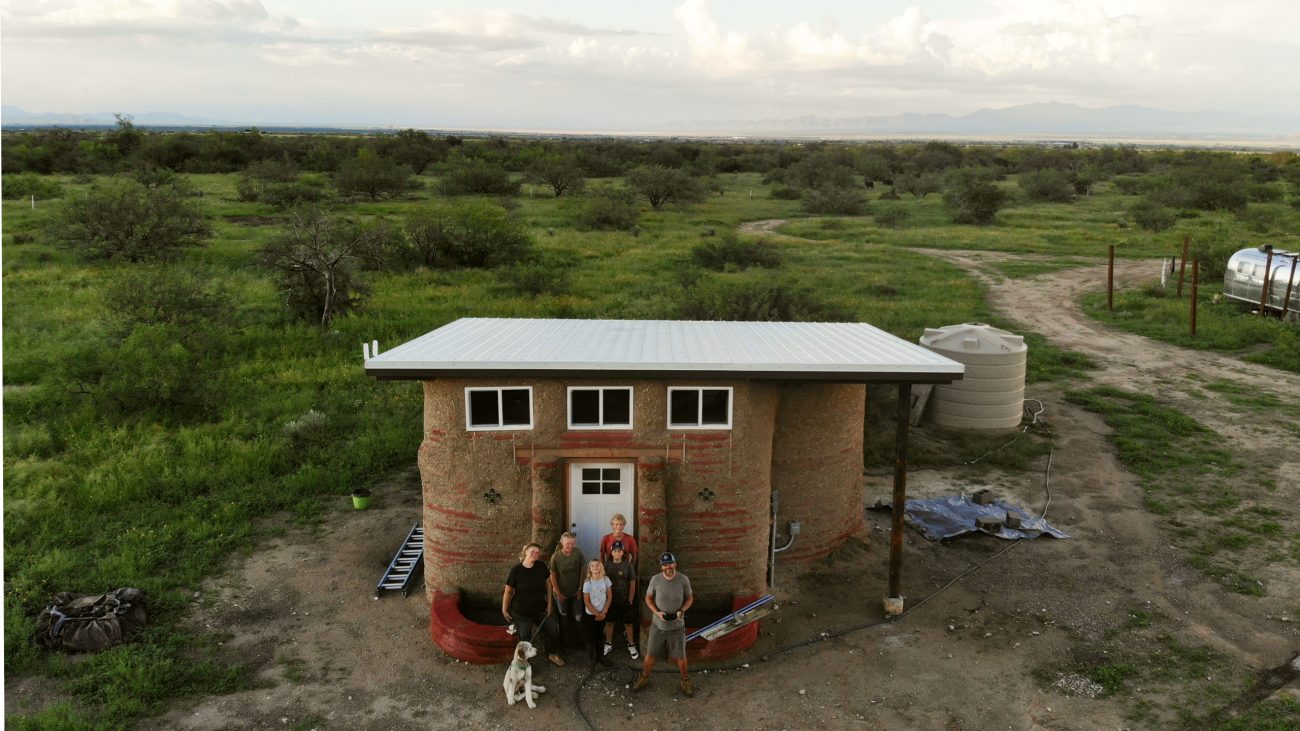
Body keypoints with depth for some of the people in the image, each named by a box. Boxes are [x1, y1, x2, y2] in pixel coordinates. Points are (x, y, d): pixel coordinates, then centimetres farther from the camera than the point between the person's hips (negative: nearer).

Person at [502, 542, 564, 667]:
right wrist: (504, 610, -4)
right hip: (521, 612, -3)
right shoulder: (516, 570, -18)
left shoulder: (541, 567, -11)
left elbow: (548, 585, 0)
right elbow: (508, 591, -10)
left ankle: (553, 654, 40)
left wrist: (549, 604, 0)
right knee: (525, 638, 10)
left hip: (539, 609, 3)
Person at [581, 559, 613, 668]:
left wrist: (603, 612, -7)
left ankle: (599, 655, 27)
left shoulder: (606, 579, -7)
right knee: (591, 636, 3)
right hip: (591, 614, -2)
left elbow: (609, 597, -2)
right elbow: (586, 601, -11)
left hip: (603, 614, 2)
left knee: (599, 635, 14)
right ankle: (591, 658, 16)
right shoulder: (587, 582, -14)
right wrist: (596, 614, -11)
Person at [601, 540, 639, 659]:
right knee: (609, 622, 12)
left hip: (625, 600, -1)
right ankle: (608, 645, 29)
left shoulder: (628, 565, -8)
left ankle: (631, 646, 21)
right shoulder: (607, 565, -4)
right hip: (611, 599, 1)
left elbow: (632, 583, -4)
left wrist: (630, 600, -4)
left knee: (628, 623, 7)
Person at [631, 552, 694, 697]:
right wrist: (657, 612, -16)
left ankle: (685, 681, 35)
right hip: (658, 625, 1)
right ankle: (644, 678, 37)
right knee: (650, 654, 13)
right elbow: (648, 598, 0)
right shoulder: (655, 579, -13)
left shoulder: (683, 580, -14)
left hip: (677, 626, -1)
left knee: (680, 656, 11)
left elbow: (689, 598, 0)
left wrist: (681, 611, -18)